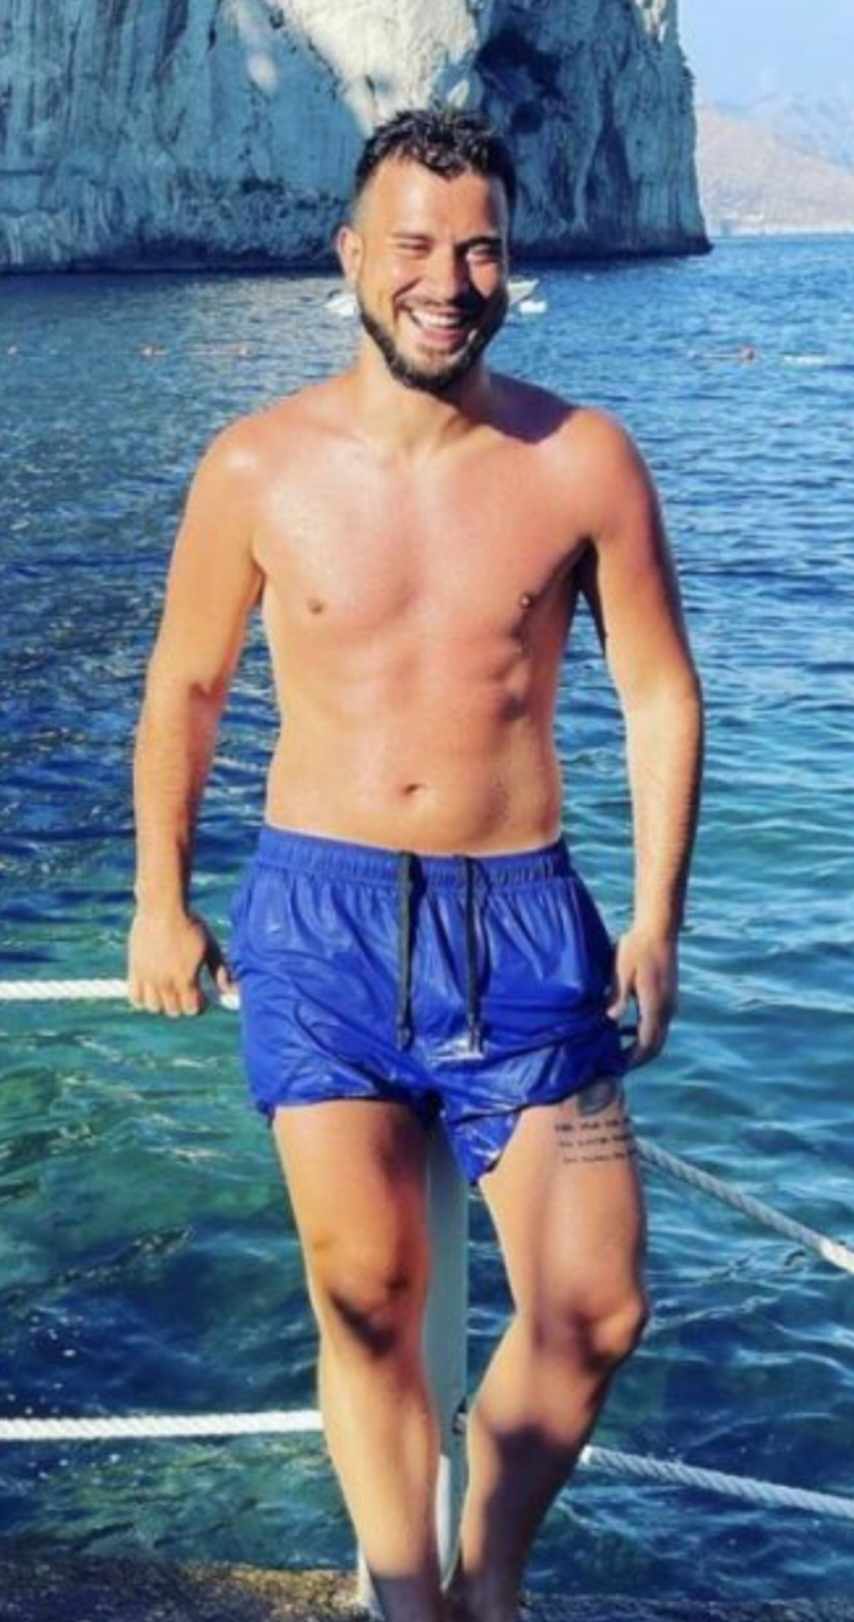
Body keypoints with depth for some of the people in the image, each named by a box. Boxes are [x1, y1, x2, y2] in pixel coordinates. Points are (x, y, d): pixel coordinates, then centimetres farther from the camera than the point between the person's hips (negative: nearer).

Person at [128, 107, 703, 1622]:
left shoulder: (583, 462, -2)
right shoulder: (259, 467, -2)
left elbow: (661, 695, 6)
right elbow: (182, 689, 11)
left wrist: (656, 919, 2)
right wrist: (158, 902, 11)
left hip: (522, 921, 1)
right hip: (319, 917, 0)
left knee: (593, 1314, 0)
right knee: (367, 1298, 2)